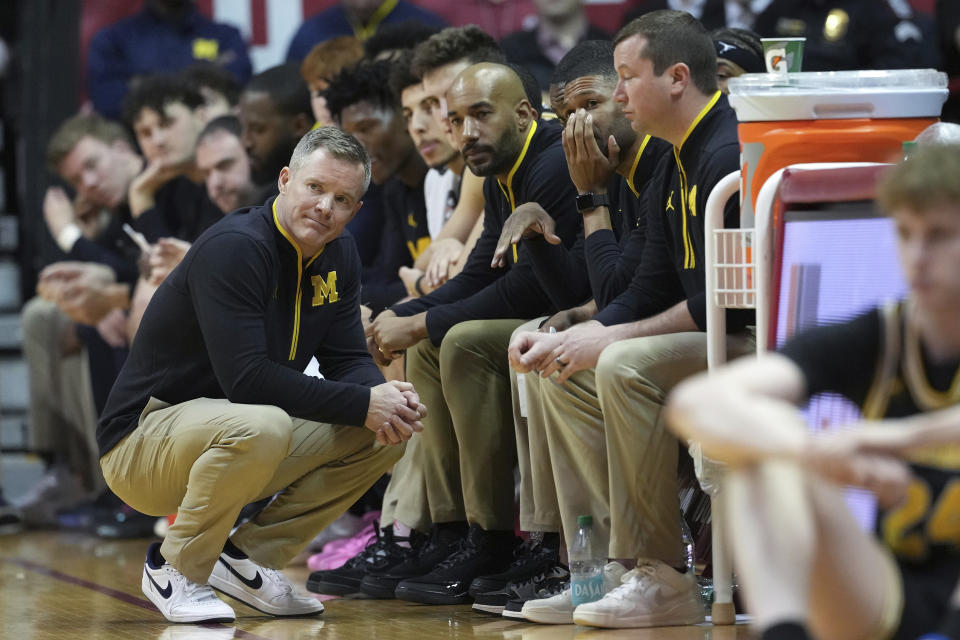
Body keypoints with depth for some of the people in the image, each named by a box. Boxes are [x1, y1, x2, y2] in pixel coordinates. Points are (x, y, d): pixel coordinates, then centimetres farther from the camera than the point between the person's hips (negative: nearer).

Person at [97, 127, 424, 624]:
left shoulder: (338, 257, 5)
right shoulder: (234, 247, -23)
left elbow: (347, 360, 5)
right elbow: (245, 378, -30)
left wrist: (386, 398, -19)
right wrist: (362, 404, -28)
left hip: (237, 441, 8)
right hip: (142, 442, -8)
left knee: (386, 431, -3)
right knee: (260, 426, -38)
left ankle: (247, 557, 3)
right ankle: (175, 567, -13)